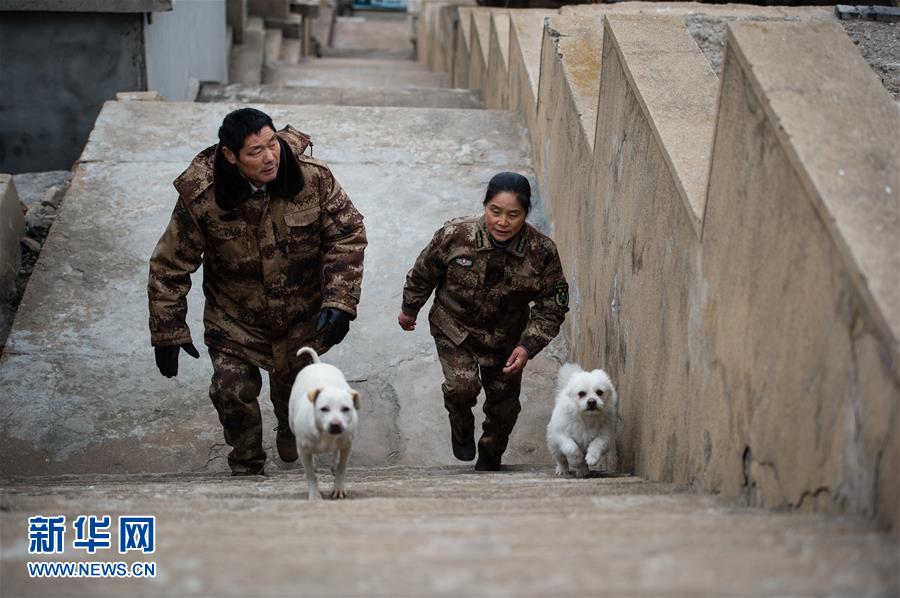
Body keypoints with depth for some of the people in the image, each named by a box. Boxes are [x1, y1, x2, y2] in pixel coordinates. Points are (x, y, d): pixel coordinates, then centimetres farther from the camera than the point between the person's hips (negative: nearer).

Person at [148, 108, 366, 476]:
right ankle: (246, 466, 22)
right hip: (234, 319, -1)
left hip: (302, 317, 2)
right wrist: (168, 332, -11)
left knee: (295, 386, 21)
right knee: (232, 392, -7)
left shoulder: (313, 179, -22)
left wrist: (340, 302, -23)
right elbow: (170, 266, -14)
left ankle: (292, 433, 57)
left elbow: (348, 235, -13)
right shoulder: (200, 197, -24)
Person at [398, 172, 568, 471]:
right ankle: (461, 428, 12)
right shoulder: (455, 235, -24)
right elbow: (423, 273, -4)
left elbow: (552, 307, -13)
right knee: (462, 386, -24)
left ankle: (489, 460, 43)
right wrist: (409, 309, 11)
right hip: (455, 328, -2)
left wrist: (528, 346, -25)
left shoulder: (542, 252, -22)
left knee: (504, 405, 13)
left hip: (506, 338, 2)